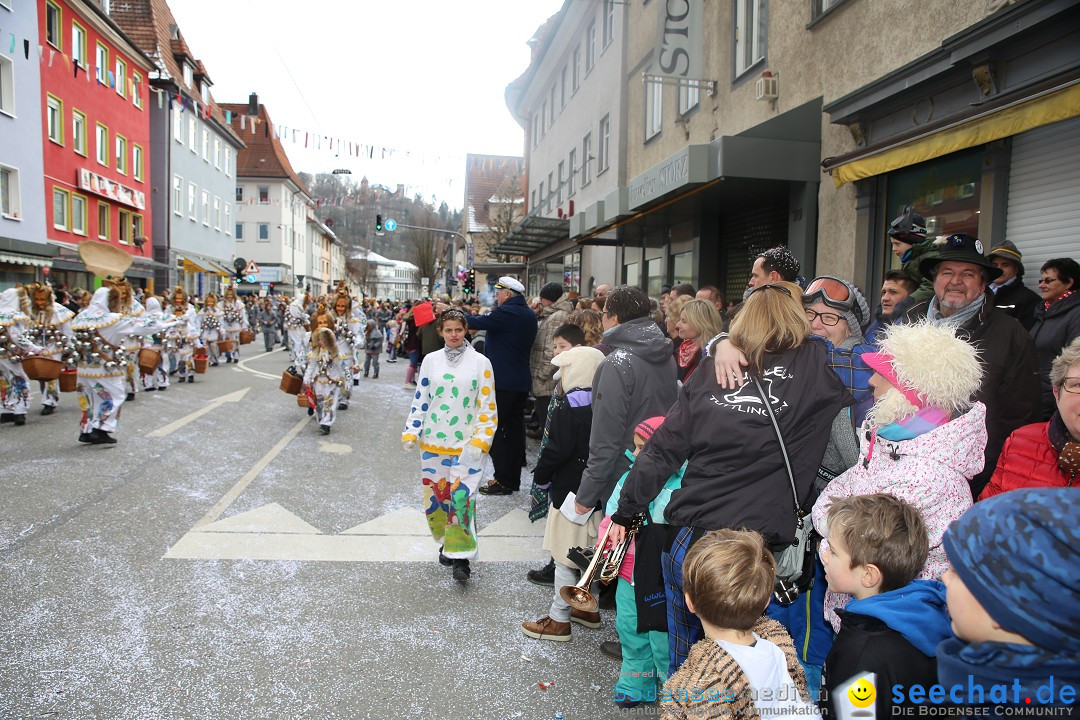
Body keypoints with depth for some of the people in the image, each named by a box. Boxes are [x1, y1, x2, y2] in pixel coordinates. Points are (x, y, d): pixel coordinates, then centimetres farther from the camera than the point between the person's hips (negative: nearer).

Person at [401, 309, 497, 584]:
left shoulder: (480, 363, -3)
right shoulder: (431, 360, 5)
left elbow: (488, 407, -3)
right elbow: (420, 399, 8)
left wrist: (480, 441, -12)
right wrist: (410, 433, 0)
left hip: (466, 445, -3)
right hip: (433, 442, 3)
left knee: (462, 497, -12)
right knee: (435, 495, 9)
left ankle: (461, 557, -1)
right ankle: (448, 542, 31)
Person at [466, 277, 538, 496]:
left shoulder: (506, 313, -16)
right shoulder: (530, 315, 13)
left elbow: (475, 323, -21)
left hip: (503, 382, -9)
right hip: (521, 382, 9)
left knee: (494, 430, -1)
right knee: (515, 429, 13)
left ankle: (503, 480, 0)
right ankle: (514, 479, 19)